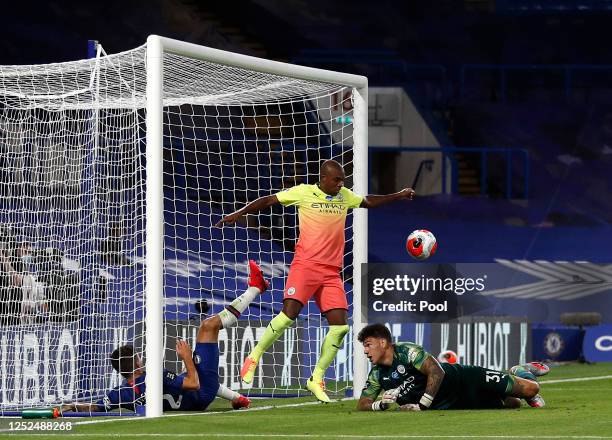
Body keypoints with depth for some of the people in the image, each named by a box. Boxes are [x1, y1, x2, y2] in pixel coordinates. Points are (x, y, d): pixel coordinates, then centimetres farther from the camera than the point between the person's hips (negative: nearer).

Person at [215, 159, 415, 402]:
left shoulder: (345, 196, 15)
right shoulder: (303, 193, -1)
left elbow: (369, 201, 33)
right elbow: (268, 200, 2)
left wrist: (398, 196, 26)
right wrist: (239, 213, -6)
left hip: (332, 272, 5)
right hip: (305, 265, -5)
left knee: (340, 325, -6)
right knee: (289, 314, -19)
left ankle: (316, 379, 6)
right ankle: (254, 358, 1)